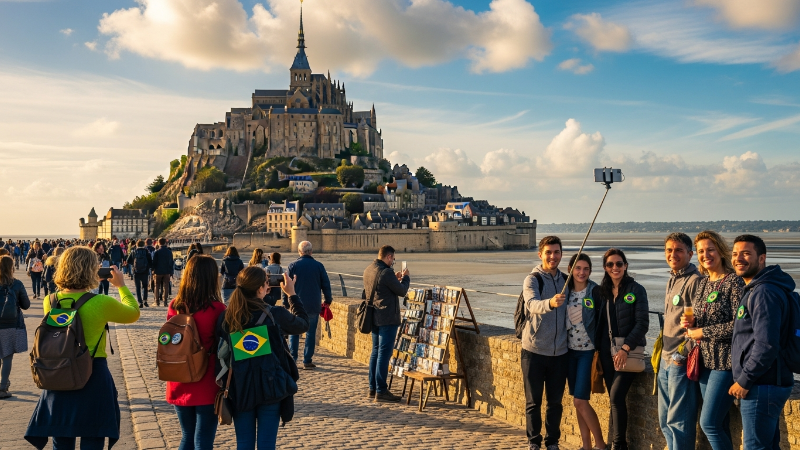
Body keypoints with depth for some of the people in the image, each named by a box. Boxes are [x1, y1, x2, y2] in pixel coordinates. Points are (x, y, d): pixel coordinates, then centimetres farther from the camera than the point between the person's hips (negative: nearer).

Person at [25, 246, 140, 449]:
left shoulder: (50, 302, -4)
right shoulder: (102, 303, -16)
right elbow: (134, 313, 2)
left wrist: (90, 286, 19)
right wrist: (121, 285, 14)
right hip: (93, 380, -4)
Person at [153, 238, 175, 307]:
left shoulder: (156, 252, -9)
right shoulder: (169, 252, 2)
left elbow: (154, 262, -7)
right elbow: (171, 262, 7)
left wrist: (153, 270, 5)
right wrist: (171, 272, 13)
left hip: (158, 272, -2)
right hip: (167, 272, 2)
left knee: (157, 286, 9)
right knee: (166, 286, 4)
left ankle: (157, 301, 8)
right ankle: (165, 300, -1)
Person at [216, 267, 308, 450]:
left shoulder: (225, 318, -5)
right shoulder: (274, 315, -11)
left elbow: (222, 355, 4)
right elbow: (303, 323, 8)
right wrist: (292, 294, 17)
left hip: (239, 391, 3)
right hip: (269, 389, -2)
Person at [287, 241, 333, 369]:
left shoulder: (293, 266, -2)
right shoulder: (319, 266, 0)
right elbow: (326, 285, 4)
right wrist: (328, 300, 15)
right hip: (314, 306, 0)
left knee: (294, 332, 9)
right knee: (311, 333, 6)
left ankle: (292, 360, 7)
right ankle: (307, 361, 5)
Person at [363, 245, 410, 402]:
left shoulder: (368, 270, 8)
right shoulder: (386, 272, -19)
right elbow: (402, 291, -12)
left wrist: (395, 278, 18)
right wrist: (405, 278, 5)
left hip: (374, 317, 9)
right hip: (388, 319, -9)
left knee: (376, 352, 16)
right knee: (384, 354, -4)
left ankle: (373, 389, 21)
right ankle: (381, 391, -1)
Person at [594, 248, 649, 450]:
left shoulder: (636, 290, -5)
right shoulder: (600, 291, 8)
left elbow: (642, 323, -10)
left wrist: (626, 348, -18)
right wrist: (596, 348, 5)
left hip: (629, 351, -4)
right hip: (607, 352, 4)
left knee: (616, 396, -14)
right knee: (614, 399, 7)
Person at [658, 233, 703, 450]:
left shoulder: (695, 281, -13)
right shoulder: (672, 280, 15)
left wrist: (682, 354, -17)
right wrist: (663, 353, 16)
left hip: (682, 362, -9)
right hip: (666, 360, 9)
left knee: (678, 421, -4)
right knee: (665, 420, 15)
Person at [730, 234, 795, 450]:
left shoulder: (764, 292, -17)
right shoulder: (754, 289, 16)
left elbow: (766, 345, -24)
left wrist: (744, 381, -17)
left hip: (762, 386, -10)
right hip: (767, 383, 10)